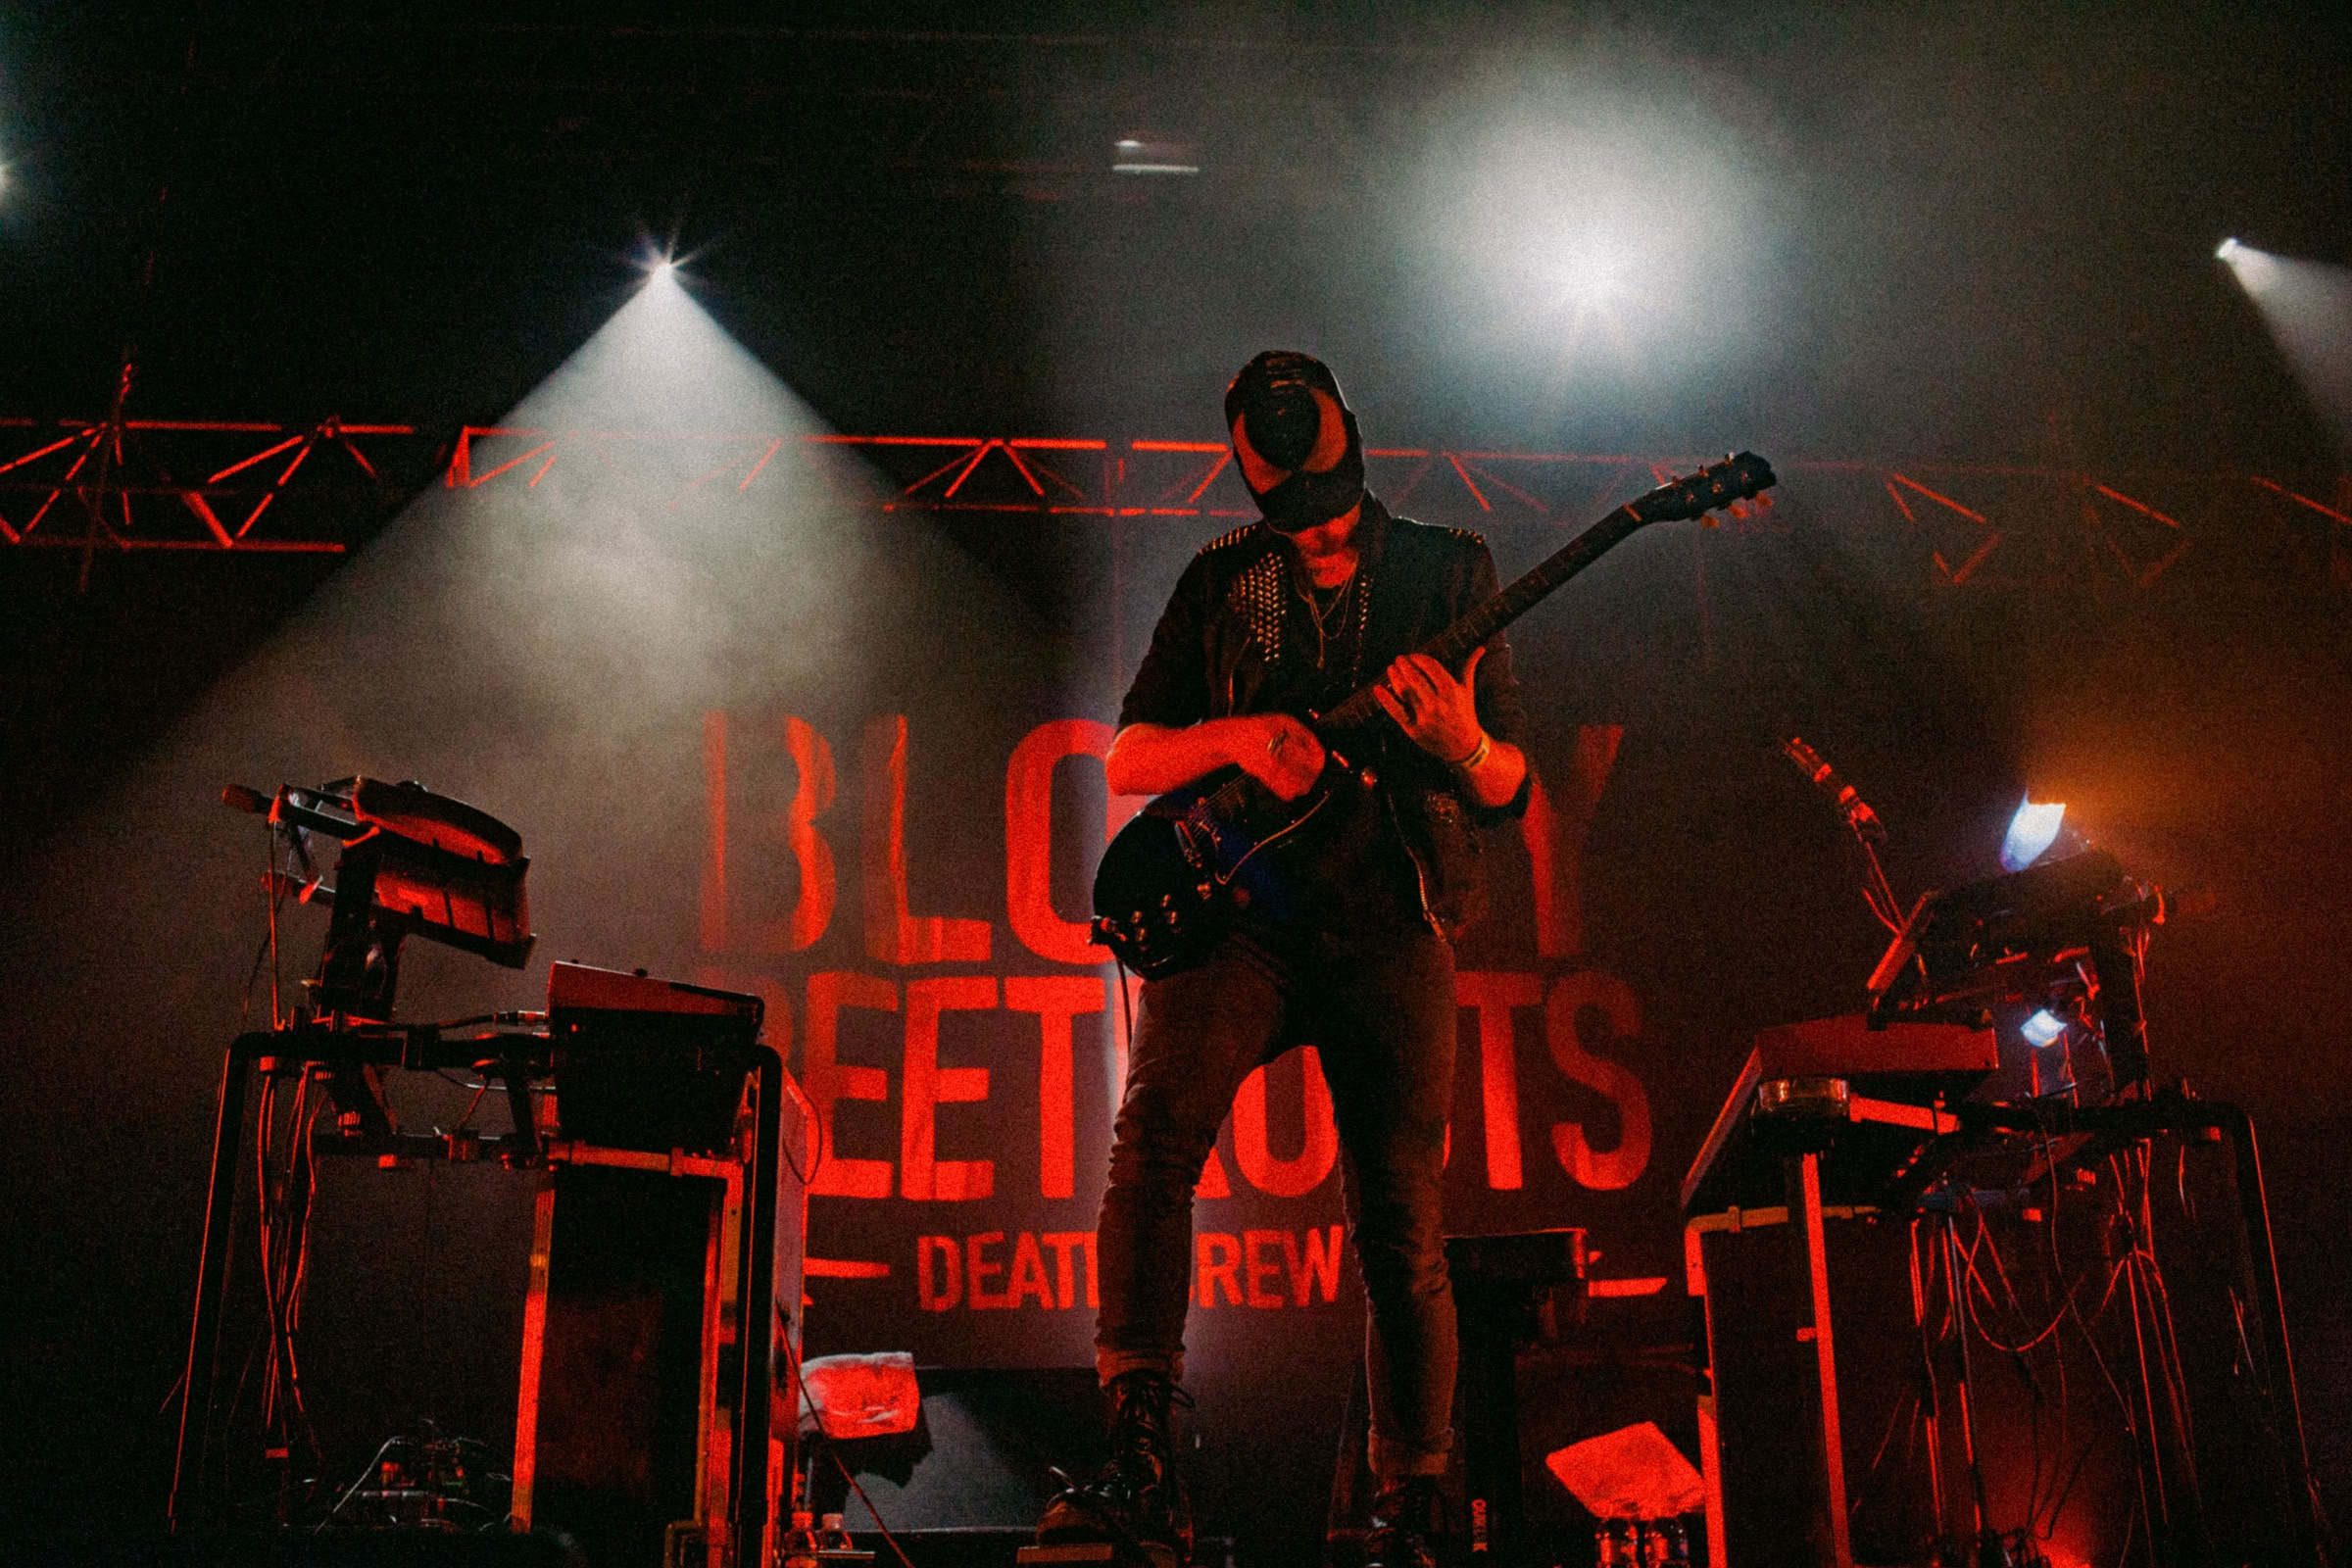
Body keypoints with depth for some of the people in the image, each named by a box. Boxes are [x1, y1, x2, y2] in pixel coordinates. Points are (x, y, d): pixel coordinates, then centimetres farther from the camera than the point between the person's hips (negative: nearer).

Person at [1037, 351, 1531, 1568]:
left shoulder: (1450, 570, 13)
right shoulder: (1221, 584, 16)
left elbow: (1510, 791, 10)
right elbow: (1125, 758, 12)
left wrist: (1464, 749, -14)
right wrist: (1236, 740, -8)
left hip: (1392, 928, 0)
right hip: (1243, 911, 0)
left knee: (1402, 1228, -4)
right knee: (1155, 1128, -25)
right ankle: (1141, 1468, -25)